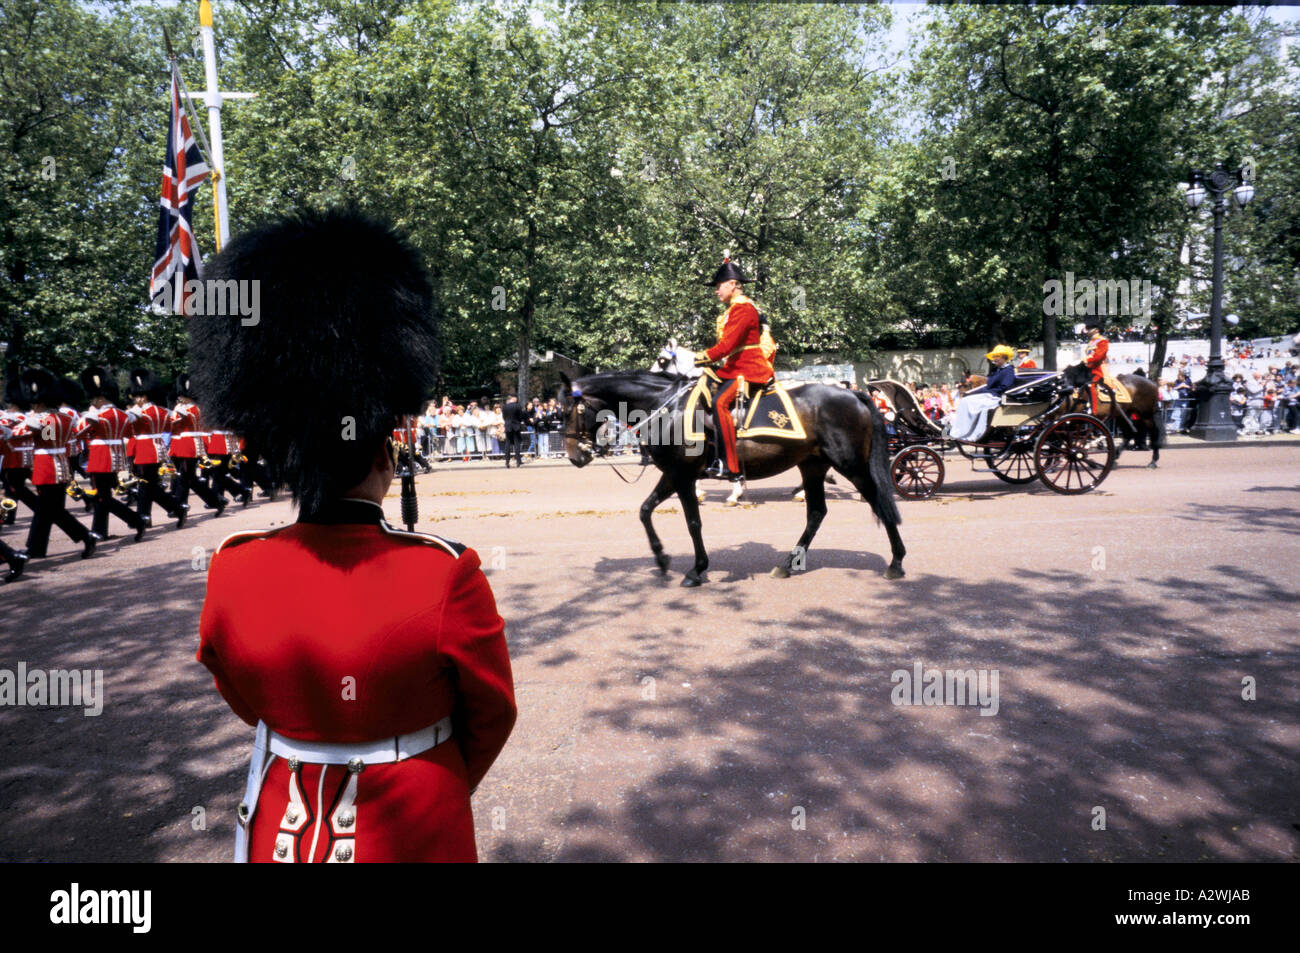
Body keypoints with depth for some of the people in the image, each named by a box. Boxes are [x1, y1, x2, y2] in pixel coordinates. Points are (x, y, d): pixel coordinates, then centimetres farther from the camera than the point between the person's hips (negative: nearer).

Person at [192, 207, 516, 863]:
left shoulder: (231, 572, -17)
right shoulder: (447, 574, -28)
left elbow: (246, 702, 2)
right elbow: (491, 713, -12)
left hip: (283, 830, 3)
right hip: (412, 832, -2)